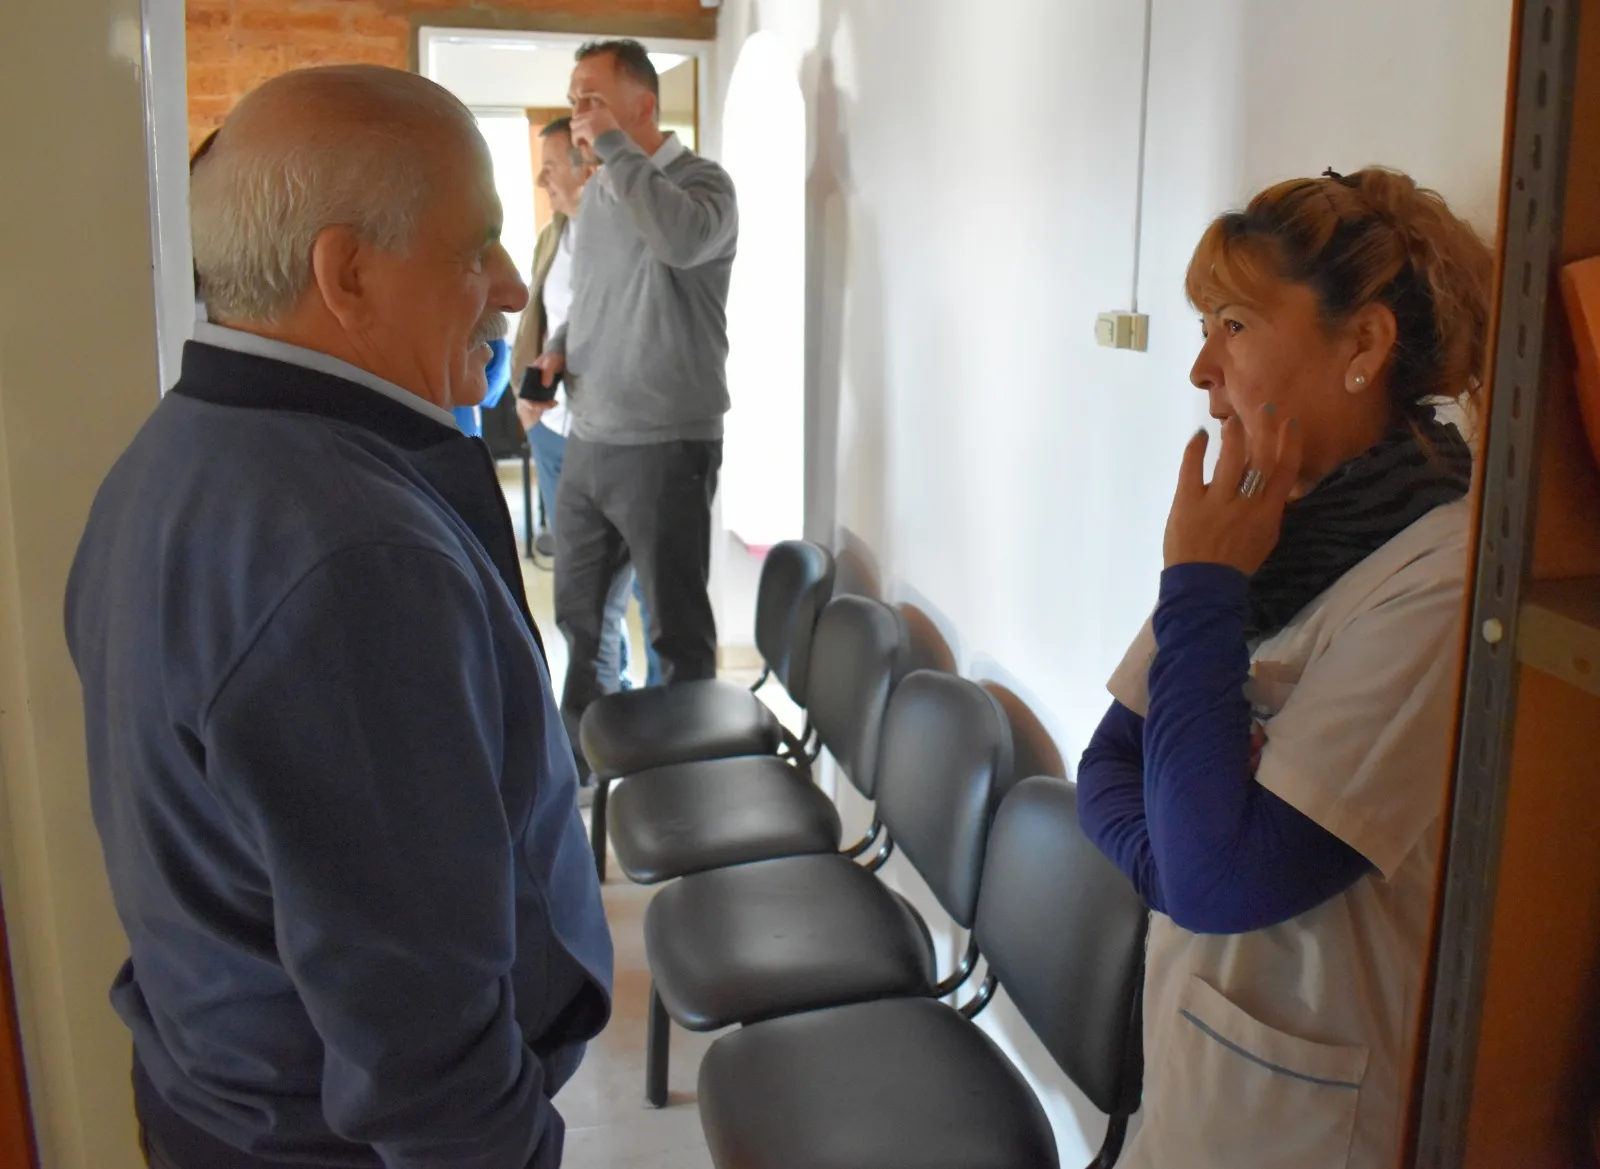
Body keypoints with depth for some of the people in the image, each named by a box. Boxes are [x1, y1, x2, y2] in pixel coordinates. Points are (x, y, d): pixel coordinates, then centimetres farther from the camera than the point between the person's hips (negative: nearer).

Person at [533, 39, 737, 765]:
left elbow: (682, 240, -33)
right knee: (577, 615, 17)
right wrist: (557, 350, 5)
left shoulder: (701, 181, -9)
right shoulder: (595, 195, 13)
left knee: (677, 630, 3)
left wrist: (614, 147, -21)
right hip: (588, 442, 8)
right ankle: (578, 753, 34)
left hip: (666, 446, -8)